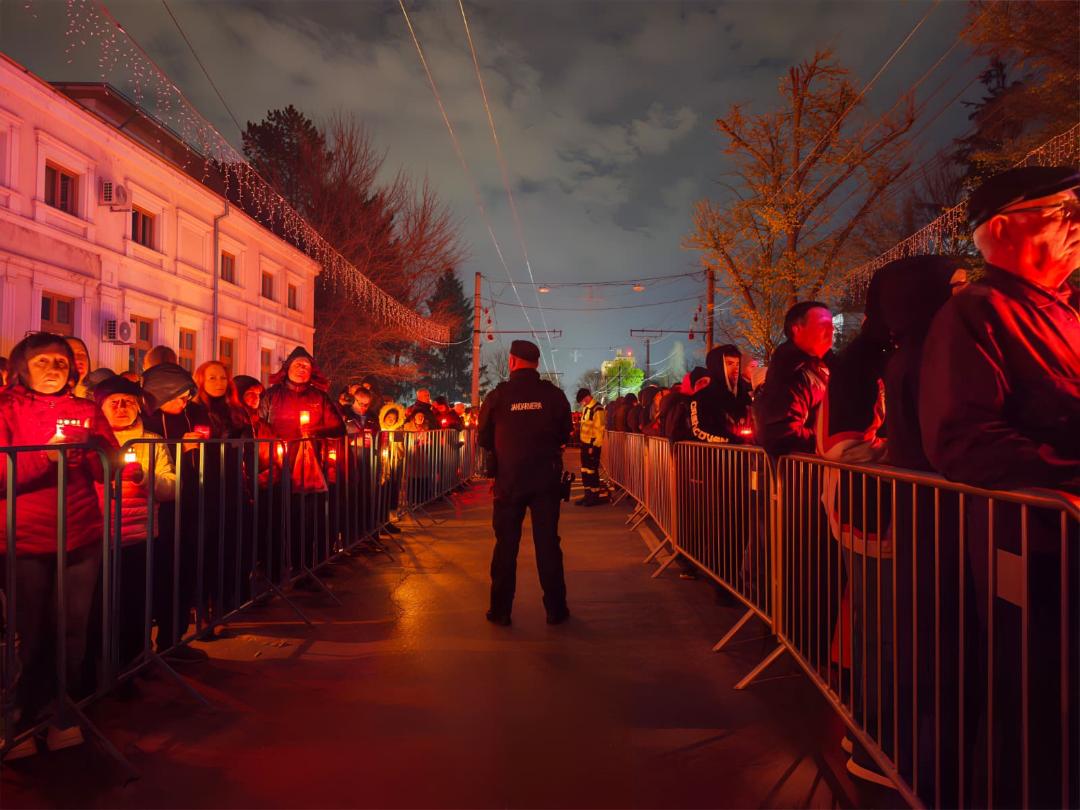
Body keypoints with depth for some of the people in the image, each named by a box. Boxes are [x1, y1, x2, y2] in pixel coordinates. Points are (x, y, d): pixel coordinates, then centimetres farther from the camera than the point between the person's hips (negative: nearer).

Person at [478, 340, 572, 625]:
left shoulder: (498, 395, -7)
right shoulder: (554, 394, -5)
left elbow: (484, 440, 1)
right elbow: (564, 435, 6)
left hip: (508, 479, -1)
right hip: (547, 478, 1)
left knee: (506, 543, 9)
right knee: (547, 542, 9)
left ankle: (501, 610, 16)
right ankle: (555, 609, 15)